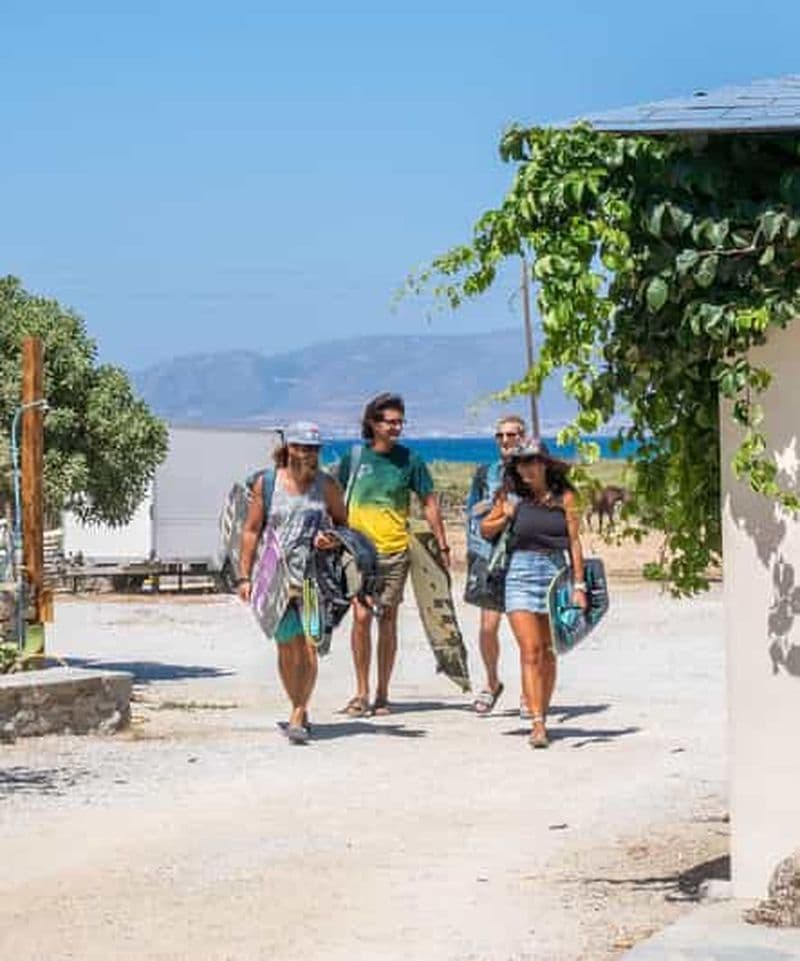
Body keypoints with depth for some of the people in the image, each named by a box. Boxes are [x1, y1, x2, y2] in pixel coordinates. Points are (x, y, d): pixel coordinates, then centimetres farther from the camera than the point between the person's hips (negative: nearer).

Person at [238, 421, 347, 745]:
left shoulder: (327, 485, 5)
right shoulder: (266, 484, 4)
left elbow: (343, 523, 17)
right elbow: (251, 530, 8)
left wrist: (333, 539, -6)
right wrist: (244, 576, 3)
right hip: (276, 578, 1)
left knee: (309, 647, -12)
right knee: (287, 648, 5)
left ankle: (298, 716, -8)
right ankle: (299, 710, 21)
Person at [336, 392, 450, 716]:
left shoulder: (410, 460, 3)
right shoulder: (354, 457, 3)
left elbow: (429, 503, 9)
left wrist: (442, 546, 6)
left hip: (395, 550, 1)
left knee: (387, 621, 4)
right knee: (361, 616, -11)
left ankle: (382, 695, 12)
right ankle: (361, 692, -2)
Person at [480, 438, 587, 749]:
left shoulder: (564, 496, 2)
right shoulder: (512, 496, 6)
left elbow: (574, 542, 1)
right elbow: (485, 530, 17)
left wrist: (579, 585, -3)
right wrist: (505, 518, -3)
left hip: (556, 572, 0)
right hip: (521, 574, 0)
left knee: (548, 653, 8)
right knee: (530, 650, -10)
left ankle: (542, 719, 21)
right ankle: (537, 723, -15)